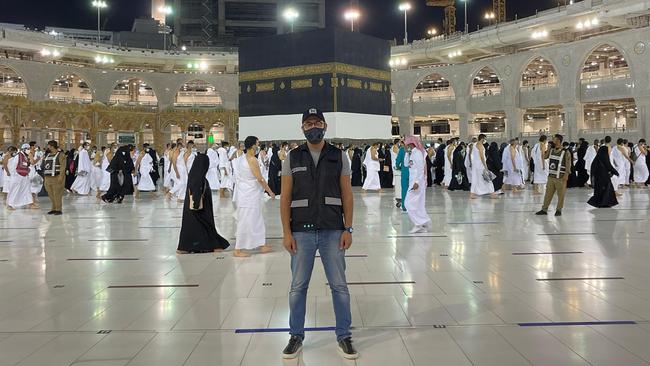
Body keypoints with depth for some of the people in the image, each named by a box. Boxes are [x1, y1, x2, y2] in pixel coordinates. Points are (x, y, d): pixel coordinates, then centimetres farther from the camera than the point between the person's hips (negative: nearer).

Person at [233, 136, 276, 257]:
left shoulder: (242, 158, 8)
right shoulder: (252, 160, -18)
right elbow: (260, 178, -17)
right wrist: (270, 192, -8)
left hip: (244, 192, 9)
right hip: (250, 195, -9)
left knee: (257, 220, 16)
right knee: (245, 222, -2)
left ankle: (262, 245, 25)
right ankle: (238, 250, 5)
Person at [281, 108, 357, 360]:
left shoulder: (338, 157, 4)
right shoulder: (292, 158, 4)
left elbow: (347, 195, 4)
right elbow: (285, 198, 2)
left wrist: (348, 229, -3)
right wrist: (286, 232, -5)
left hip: (333, 231, 0)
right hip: (301, 232, 0)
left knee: (339, 286, 5)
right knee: (298, 287, 7)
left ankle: (344, 336, 19)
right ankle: (296, 336, 23)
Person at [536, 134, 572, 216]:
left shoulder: (565, 152, -7)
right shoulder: (551, 150, 9)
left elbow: (568, 165, -8)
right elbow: (544, 157, 10)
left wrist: (566, 174, -15)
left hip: (560, 178, -5)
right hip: (551, 176, 5)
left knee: (561, 195, 4)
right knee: (548, 194, 8)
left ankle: (558, 210, 15)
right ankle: (544, 209, 14)